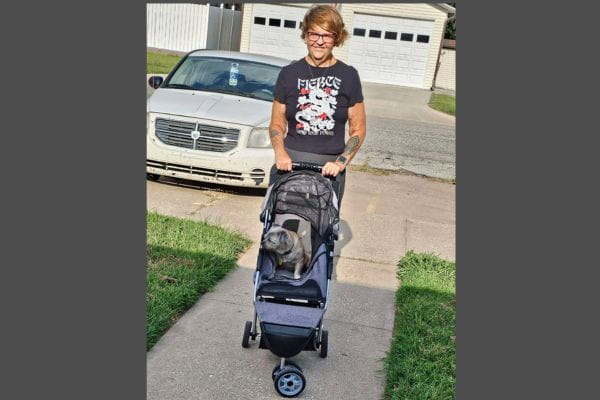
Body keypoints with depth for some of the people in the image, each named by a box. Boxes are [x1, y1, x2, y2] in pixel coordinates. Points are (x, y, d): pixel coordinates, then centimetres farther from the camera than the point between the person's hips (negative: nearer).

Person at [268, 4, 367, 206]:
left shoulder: (348, 76, 4)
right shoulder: (289, 73, 6)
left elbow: (358, 129, 6)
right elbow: (277, 124, 10)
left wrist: (341, 162, -9)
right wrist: (280, 153, -9)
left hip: (329, 168, 0)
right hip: (290, 163, 1)